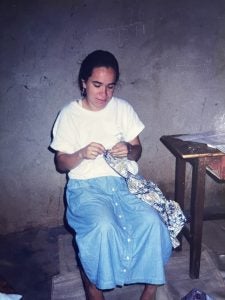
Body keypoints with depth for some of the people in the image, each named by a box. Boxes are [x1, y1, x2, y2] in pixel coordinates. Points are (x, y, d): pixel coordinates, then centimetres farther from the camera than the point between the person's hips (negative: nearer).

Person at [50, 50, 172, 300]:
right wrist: (81, 154, -21)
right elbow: (61, 164, 0)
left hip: (122, 181, 3)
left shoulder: (123, 108, 4)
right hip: (85, 186, -2)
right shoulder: (69, 114, -3)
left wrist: (129, 152, -15)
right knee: (103, 227, -32)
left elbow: (137, 149, 9)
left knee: (151, 221, -23)